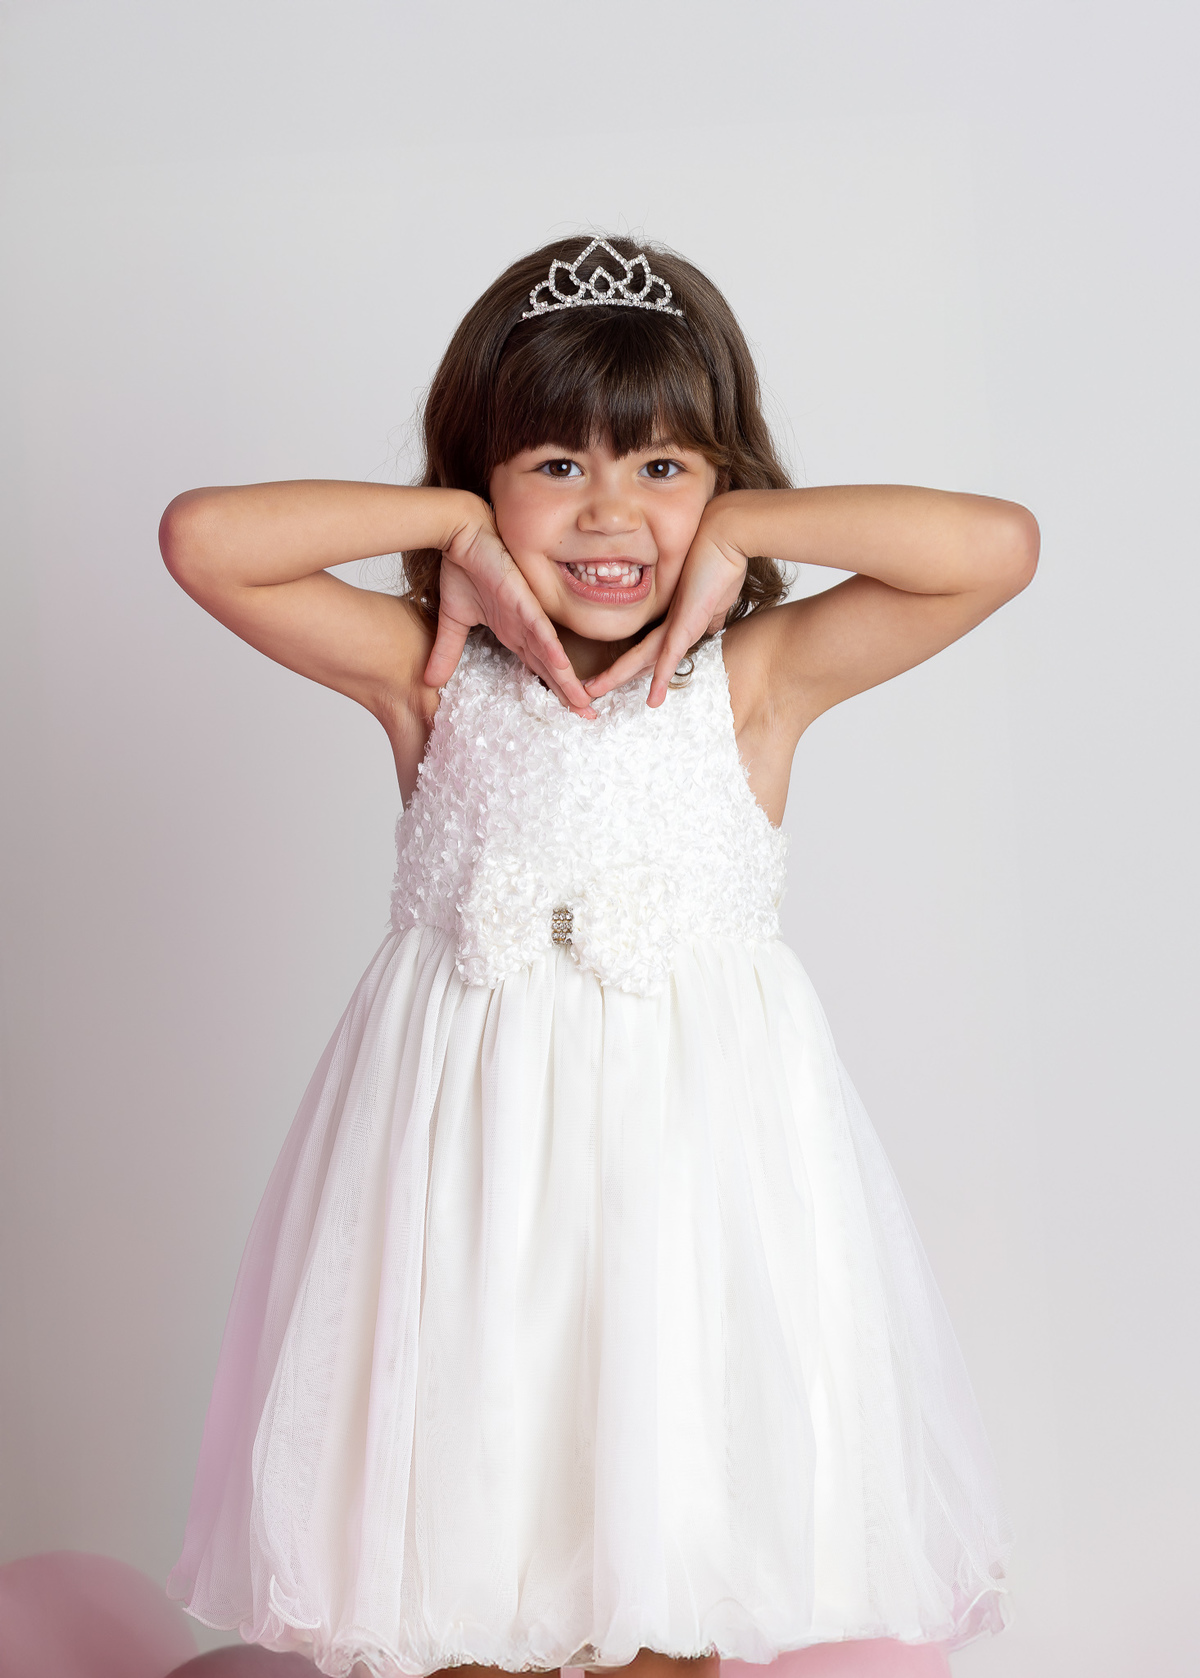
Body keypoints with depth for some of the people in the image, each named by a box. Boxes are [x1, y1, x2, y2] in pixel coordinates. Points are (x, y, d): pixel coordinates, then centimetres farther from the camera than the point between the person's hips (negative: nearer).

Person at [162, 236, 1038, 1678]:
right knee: (455, 1560, 11)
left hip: (698, 1135, 0)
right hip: (470, 1144, 1)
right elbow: (200, 537, -11)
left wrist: (742, 529, -9)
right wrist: (459, 530, -9)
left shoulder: (755, 679, -3)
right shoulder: (428, 674, -2)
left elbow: (999, 544, -13)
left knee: (688, 1527, 10)